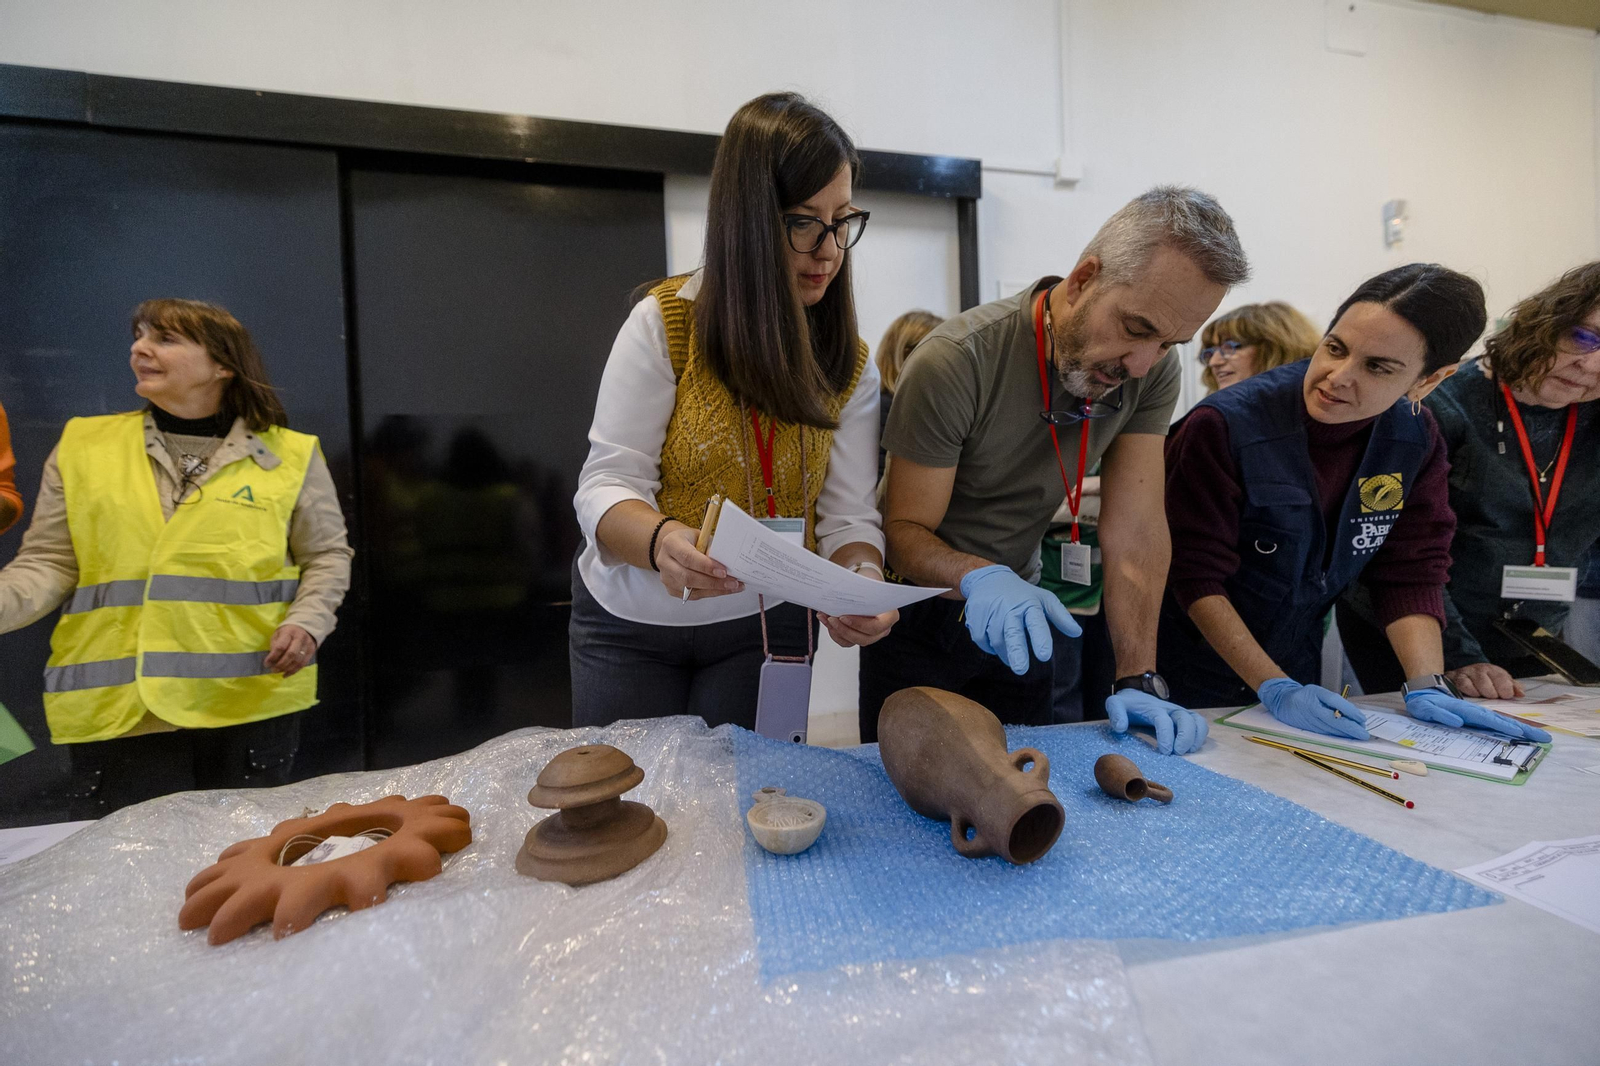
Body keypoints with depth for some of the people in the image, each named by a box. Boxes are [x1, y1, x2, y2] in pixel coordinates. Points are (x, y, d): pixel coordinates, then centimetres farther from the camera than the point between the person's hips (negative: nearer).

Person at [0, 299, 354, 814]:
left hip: (252, 699, -1)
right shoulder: (82, 446, 9)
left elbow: (328, 556, 8)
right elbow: (49, 563, 9)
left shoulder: (290, 455, 3)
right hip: (114, 706, 2)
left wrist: (307, 622, -8)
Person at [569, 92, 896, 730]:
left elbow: (848, 515, -8)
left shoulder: (850, 365, -3)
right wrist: (662, 541, -38)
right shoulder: (664, 325, -13)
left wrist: (863, 581, -30)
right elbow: (606, 486, -16)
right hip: (630, 619, -1)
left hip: (766, 625, 2)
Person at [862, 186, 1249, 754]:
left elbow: (1135, 527, -14)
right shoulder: (956, 361, -25)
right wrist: (978, 577, -42)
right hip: (918, 617, -4)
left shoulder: (1154, 372, -10)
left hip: (1020, 612, 4)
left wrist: (1138, 680, -22)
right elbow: (904, 530, -22)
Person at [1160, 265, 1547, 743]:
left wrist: (1427, 686, -13)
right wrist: (1275, 689, -25)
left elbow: (1411, 574, -1)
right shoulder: (1224, 426, -24)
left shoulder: (1415, 440, -5)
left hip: (1297, 673, 5)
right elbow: (1197, 578, -22)